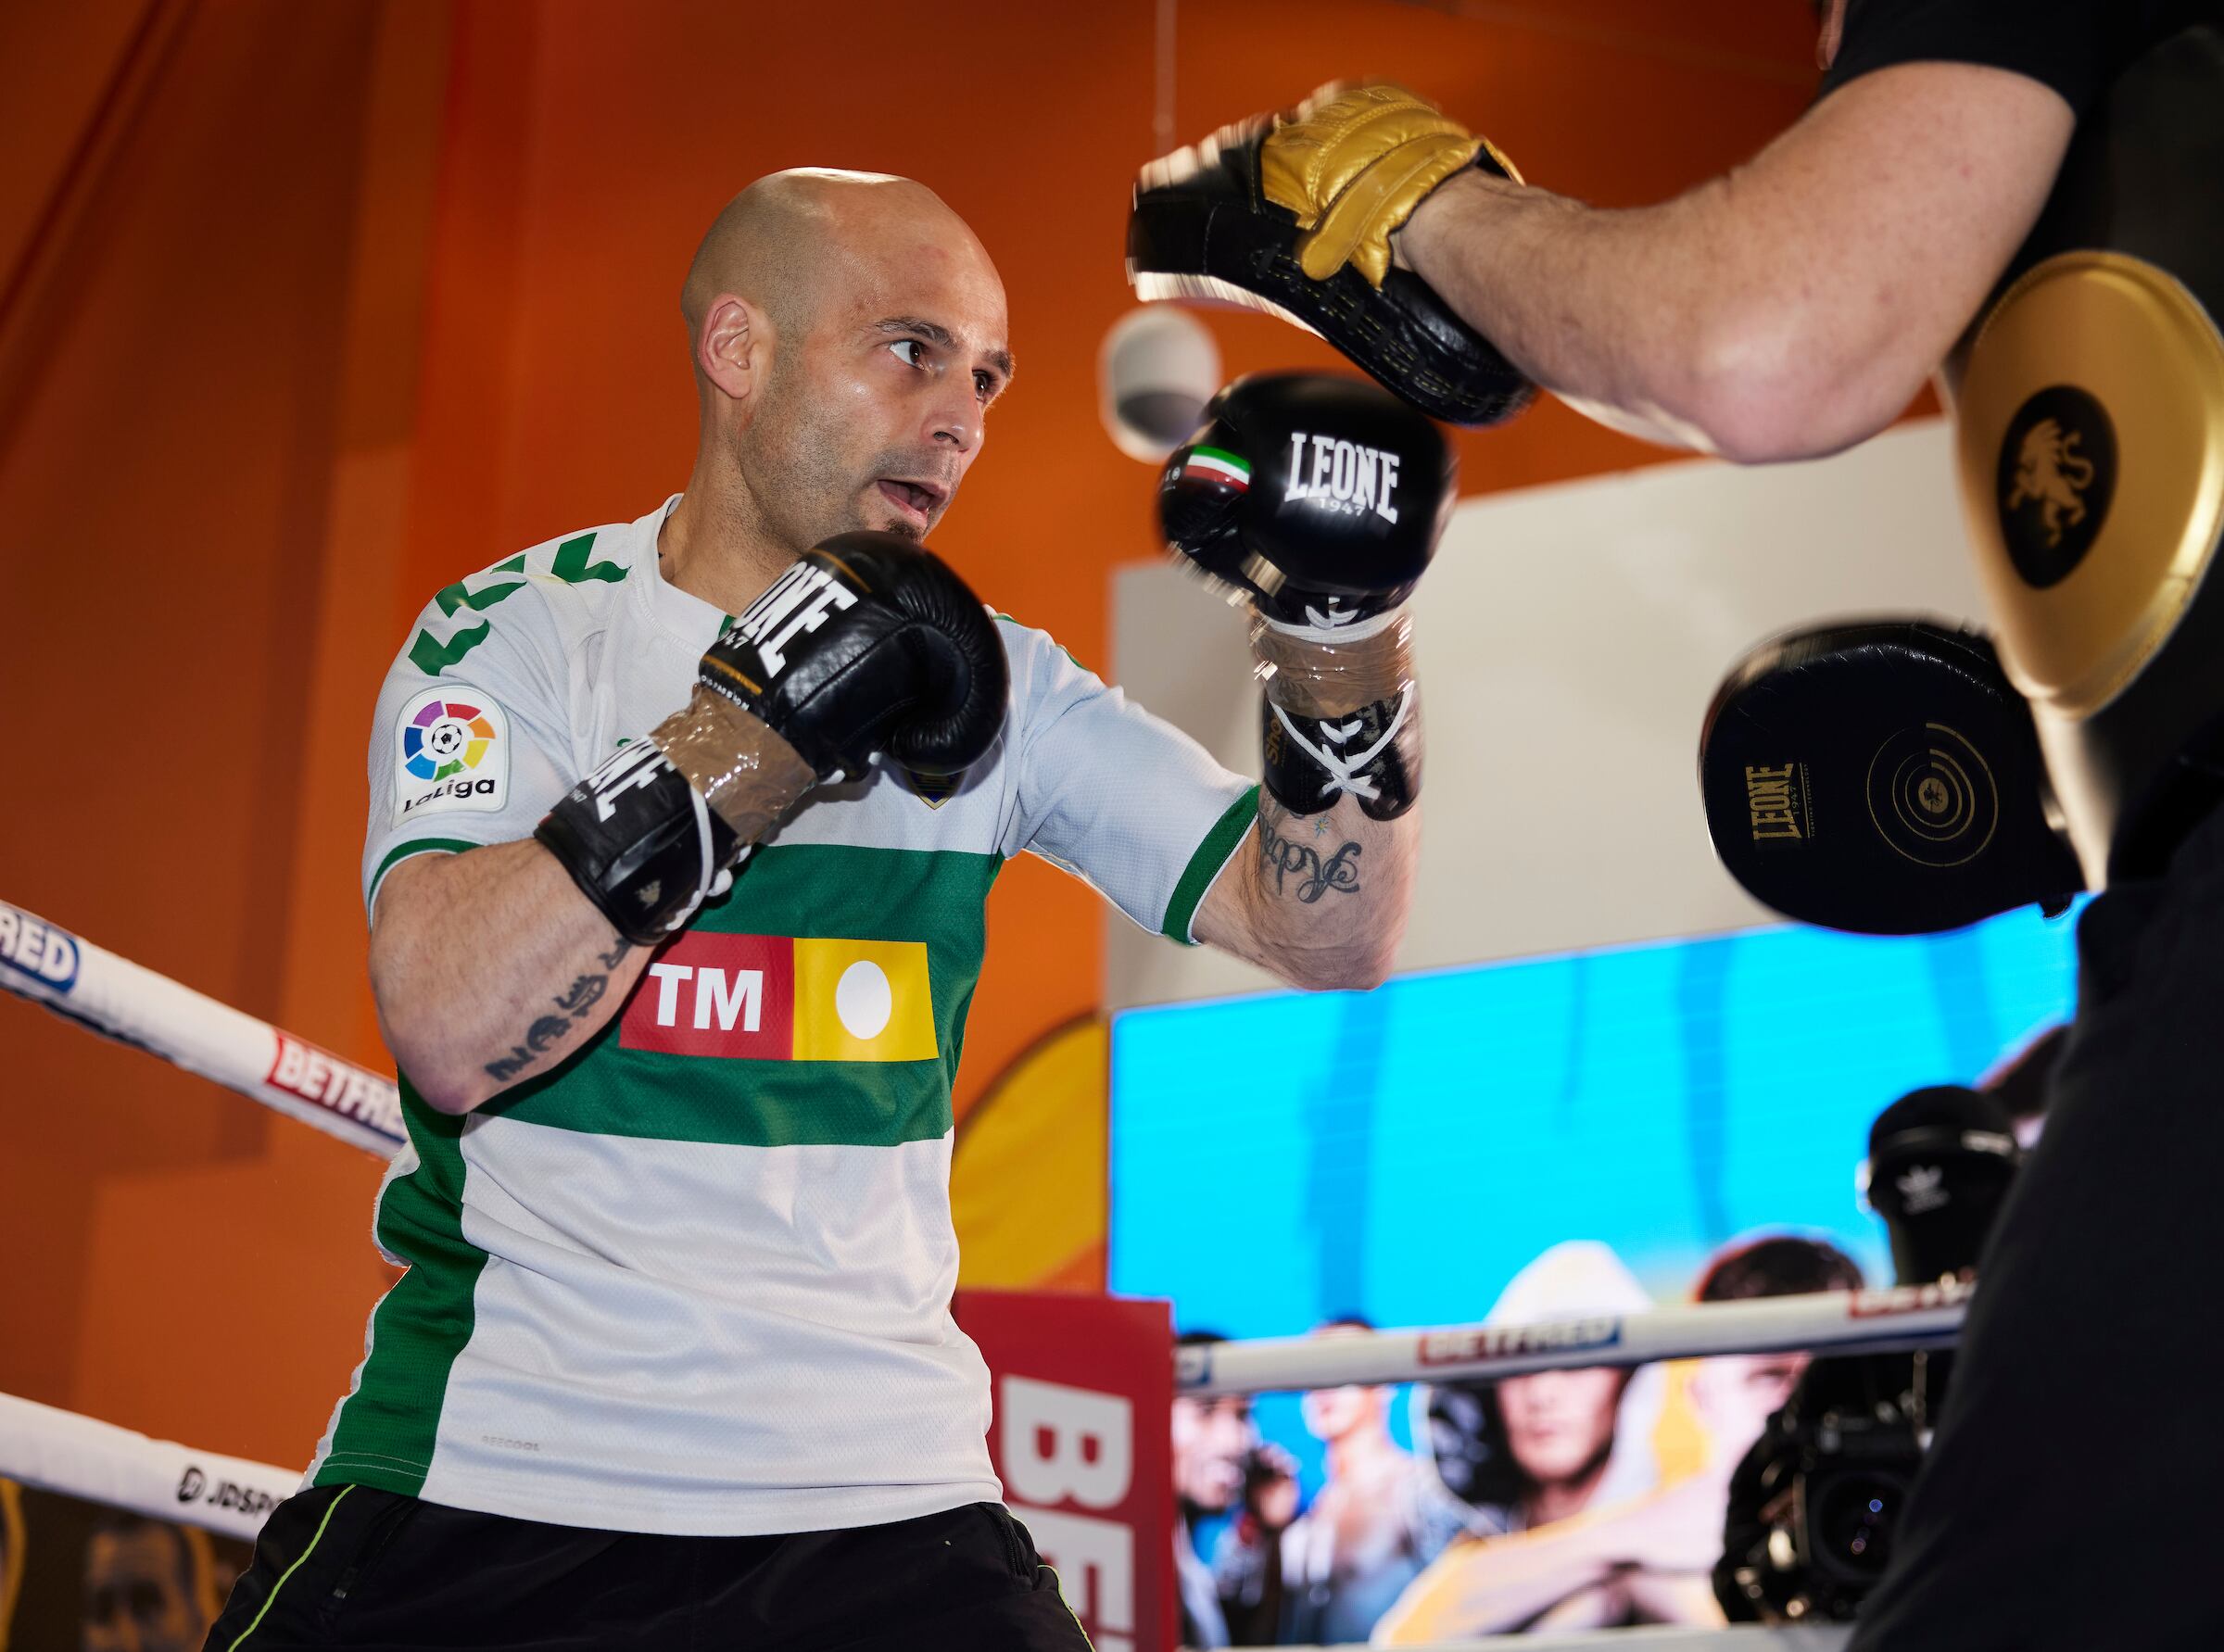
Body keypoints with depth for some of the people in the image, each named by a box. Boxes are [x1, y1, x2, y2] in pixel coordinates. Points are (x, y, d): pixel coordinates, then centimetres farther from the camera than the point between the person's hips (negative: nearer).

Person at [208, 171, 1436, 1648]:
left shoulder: (994, 684, 4)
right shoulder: (514, 631, -5)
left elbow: (1329, 939, -2)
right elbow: (452, 1037, -20)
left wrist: (1343, 654, -18)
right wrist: (751, 735, -24)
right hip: (487, 1482, -2)